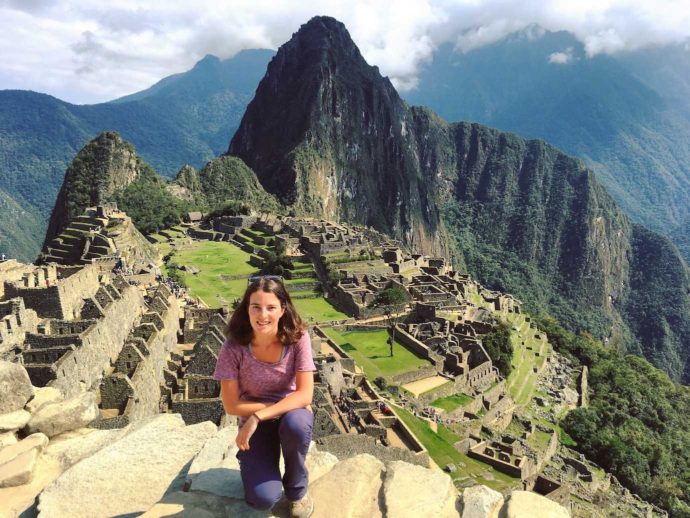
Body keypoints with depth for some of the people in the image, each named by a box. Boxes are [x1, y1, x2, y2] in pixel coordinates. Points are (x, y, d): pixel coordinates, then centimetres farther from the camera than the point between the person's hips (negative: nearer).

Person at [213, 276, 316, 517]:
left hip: (291, 415, 1)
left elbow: (305, 394, -22)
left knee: (295, 422, -37)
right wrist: (281, 405, -18)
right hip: (254, 422, 0)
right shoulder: (234, 347, -20)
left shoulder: (297, 337, -19)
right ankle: (254, 463, 18)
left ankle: (297, 488, -4)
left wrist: (258, 416, -29)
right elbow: (232, 405, -14)